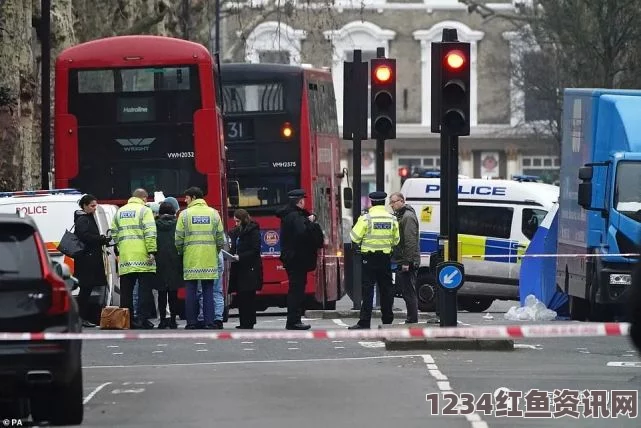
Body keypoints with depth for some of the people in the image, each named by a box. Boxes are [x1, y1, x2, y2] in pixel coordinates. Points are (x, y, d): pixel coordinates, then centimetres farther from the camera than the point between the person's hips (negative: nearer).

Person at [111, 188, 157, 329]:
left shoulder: (120, 212, 16)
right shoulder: (144, 210, -2)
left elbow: (114, 233, 15)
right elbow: (150, 233, -12)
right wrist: (152, 251, -13)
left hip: (125, 258, 5)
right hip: (142, 257, -5)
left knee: (126, 291, 7)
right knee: (145, 290, -2)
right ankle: (142, 319, -8)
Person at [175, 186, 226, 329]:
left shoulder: (185, 214, -2)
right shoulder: (213, 213, 4)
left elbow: (178, 239, -2)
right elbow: (220, 237, 6)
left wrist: (181, 252, 15)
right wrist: (217, 250, 21)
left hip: (191, 259, -2)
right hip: (209, 259, 2)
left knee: (191, 291, 3)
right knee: (208, 291, 5)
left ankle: (191, 323, 2)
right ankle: (209, 322, 1)